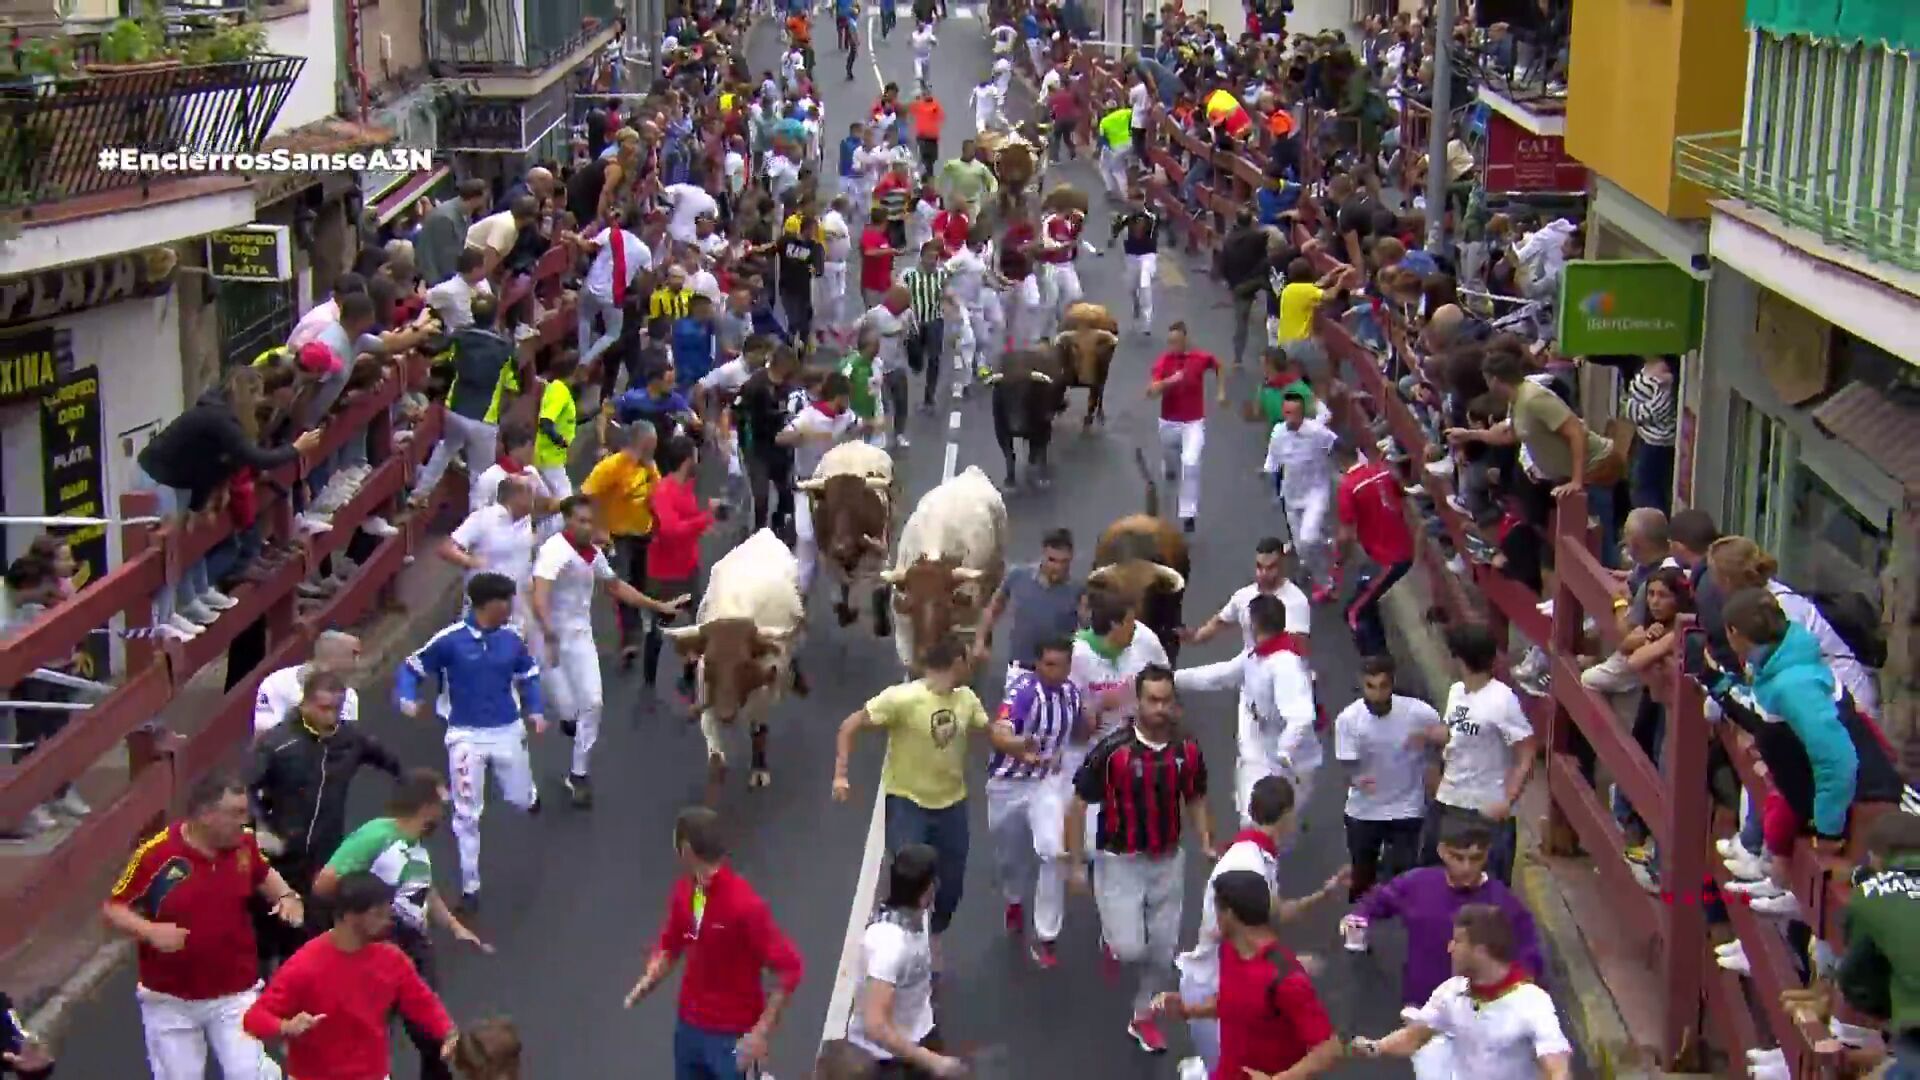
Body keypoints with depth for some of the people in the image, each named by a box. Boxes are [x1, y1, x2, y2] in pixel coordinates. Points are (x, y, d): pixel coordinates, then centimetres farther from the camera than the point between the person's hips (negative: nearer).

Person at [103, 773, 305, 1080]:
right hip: (170, 1000, -1)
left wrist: (286, 896, -5)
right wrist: (150, 931, -27)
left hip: (235, 994, 2)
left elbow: (263, 874, 17)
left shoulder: (243, 844, -7)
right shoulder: (156, 854, -19)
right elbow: (113, 909, -8)